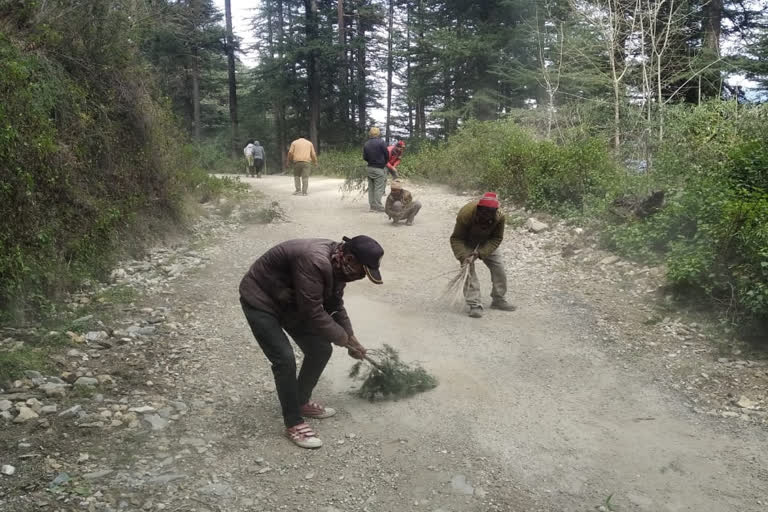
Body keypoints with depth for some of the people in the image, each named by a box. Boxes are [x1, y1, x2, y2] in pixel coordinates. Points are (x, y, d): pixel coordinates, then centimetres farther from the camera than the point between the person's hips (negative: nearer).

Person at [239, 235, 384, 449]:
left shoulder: (337, 264, -7)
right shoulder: (313, 261, -37)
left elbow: (335, 306, 8)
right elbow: (314, 313, -33)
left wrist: (352, 338, 6)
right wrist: (344, 339, -20)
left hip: (290, 301, 9)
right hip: (260, 300, -9)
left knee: (321, 350, 5)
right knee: (285, 359, -18)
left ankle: (303, 402, 25)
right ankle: (293, 424, -3)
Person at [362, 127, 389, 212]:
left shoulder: (366, 144, 6)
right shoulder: (381, 142, -11)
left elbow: (364, 157, 7)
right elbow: (387, 154, -7)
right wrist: (385, 163, 11)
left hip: (370, 168, 6)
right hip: (379, 169, -6)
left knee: (371, 188, 10)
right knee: (379, 188, -4)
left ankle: (372, 205, 13)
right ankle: (378, 206, -5)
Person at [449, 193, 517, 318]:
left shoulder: (499, 216, -30)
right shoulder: (465, 214, -38)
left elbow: (497, 238, -19)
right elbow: (456, 239, -28)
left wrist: (481, 252, -31)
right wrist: (463, 257, -41)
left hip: (487, 243, 3)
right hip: (466, 243, -3)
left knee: (499, 267, -1)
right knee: (468, 268, -18)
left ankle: (498, 300, 16)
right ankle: (475, 305, -14)